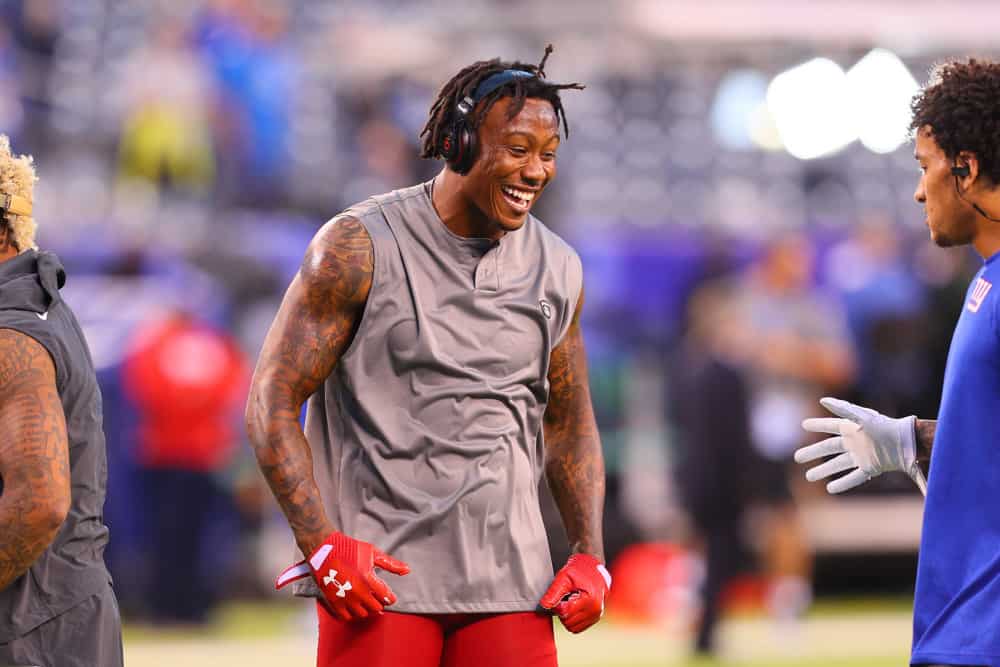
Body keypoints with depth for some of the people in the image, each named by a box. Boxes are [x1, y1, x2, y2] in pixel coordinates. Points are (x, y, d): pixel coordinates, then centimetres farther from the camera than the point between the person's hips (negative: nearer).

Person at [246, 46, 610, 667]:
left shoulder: (558, 270, 10)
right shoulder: (359, 248, -4)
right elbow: (273, 402, -5)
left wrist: (589, 554, 7)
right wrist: (321, 544, -15)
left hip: (510, 580, 4)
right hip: (378, 572, -4)